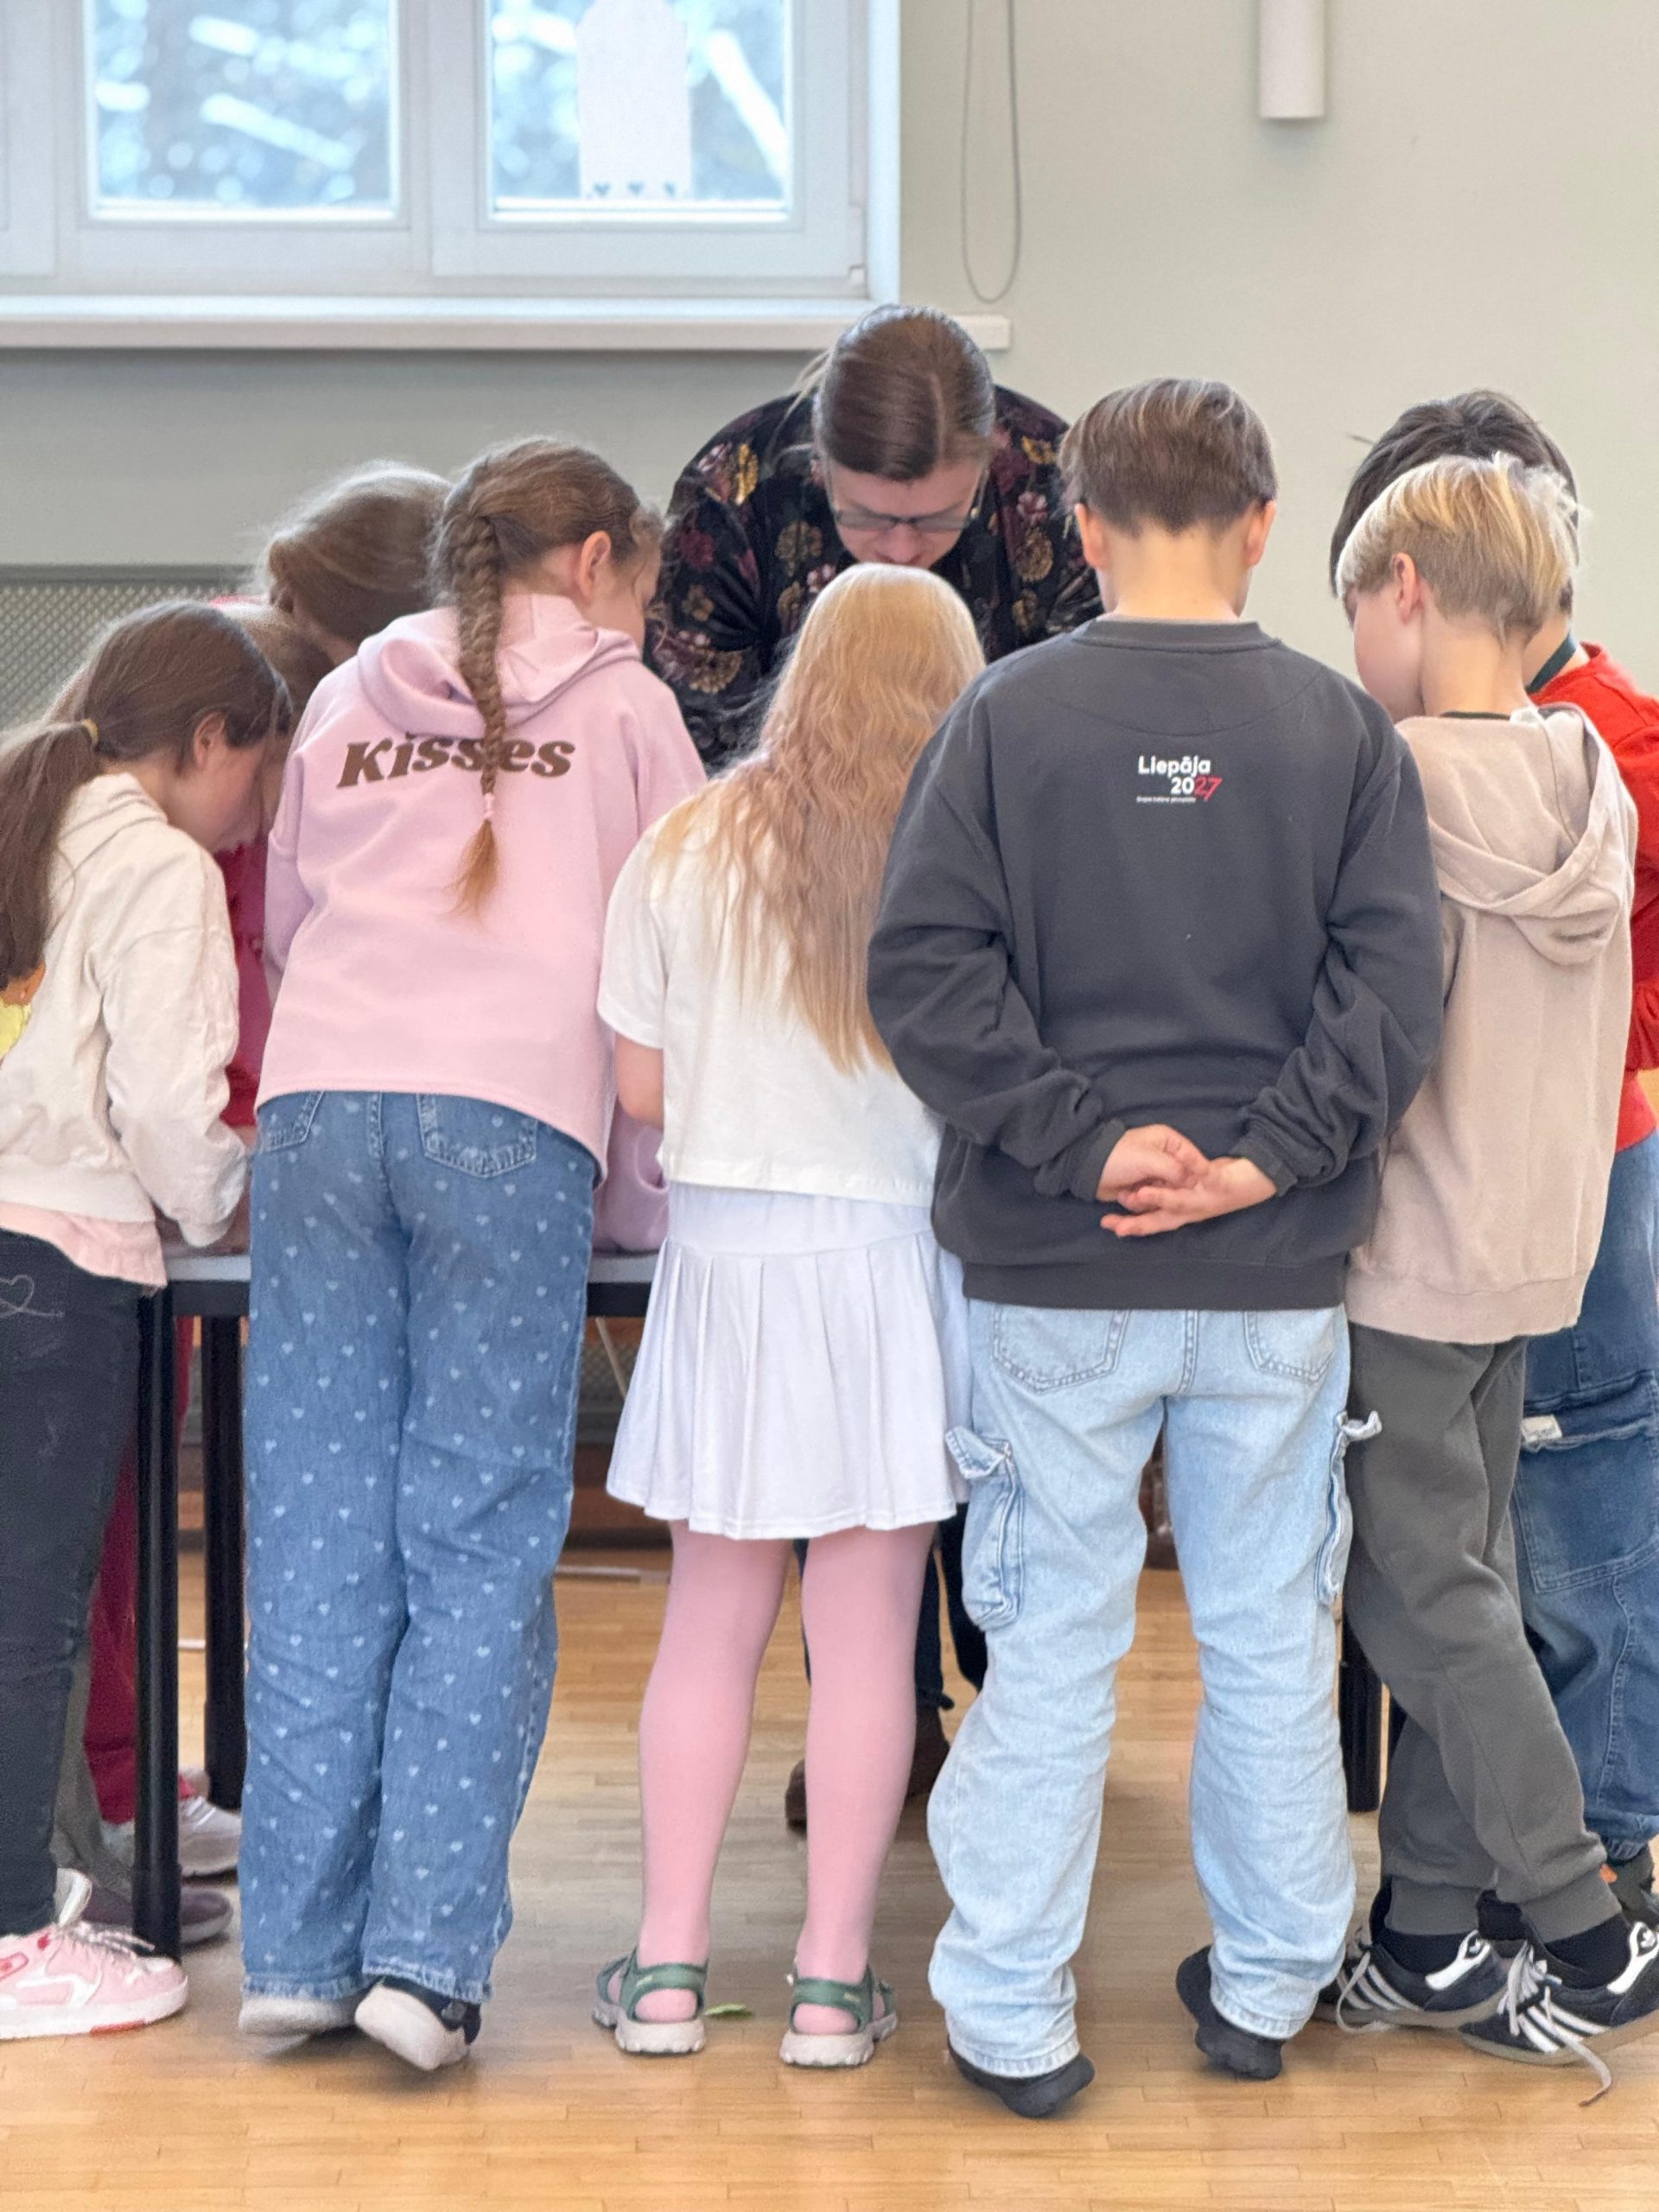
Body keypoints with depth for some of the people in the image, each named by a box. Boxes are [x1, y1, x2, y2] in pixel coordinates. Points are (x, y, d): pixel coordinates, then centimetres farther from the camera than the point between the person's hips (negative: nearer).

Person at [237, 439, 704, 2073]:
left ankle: (299, 1946, 5)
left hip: (318, 1100, 3)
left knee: (318, 1533, 4)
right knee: (480, 1538, 0)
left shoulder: (348, 700, 23)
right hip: (512, 1118, -3)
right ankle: (426, 1948, -6)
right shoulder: (625, 708, 16)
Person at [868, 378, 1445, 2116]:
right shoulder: (1343, 730, -1)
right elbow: (1394, 981, -9)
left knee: (1054, 1641, 7)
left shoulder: (1007, 717, -4)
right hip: (1280, 1271, 1)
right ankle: (1264, 1984, 25)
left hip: (1057, 1272, -1)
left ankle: (1012, 2015, 12)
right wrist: (1267, 1157, -11)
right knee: (1271, 1638, 13)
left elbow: (924, 971, -12)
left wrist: (1085, 1137, -12)